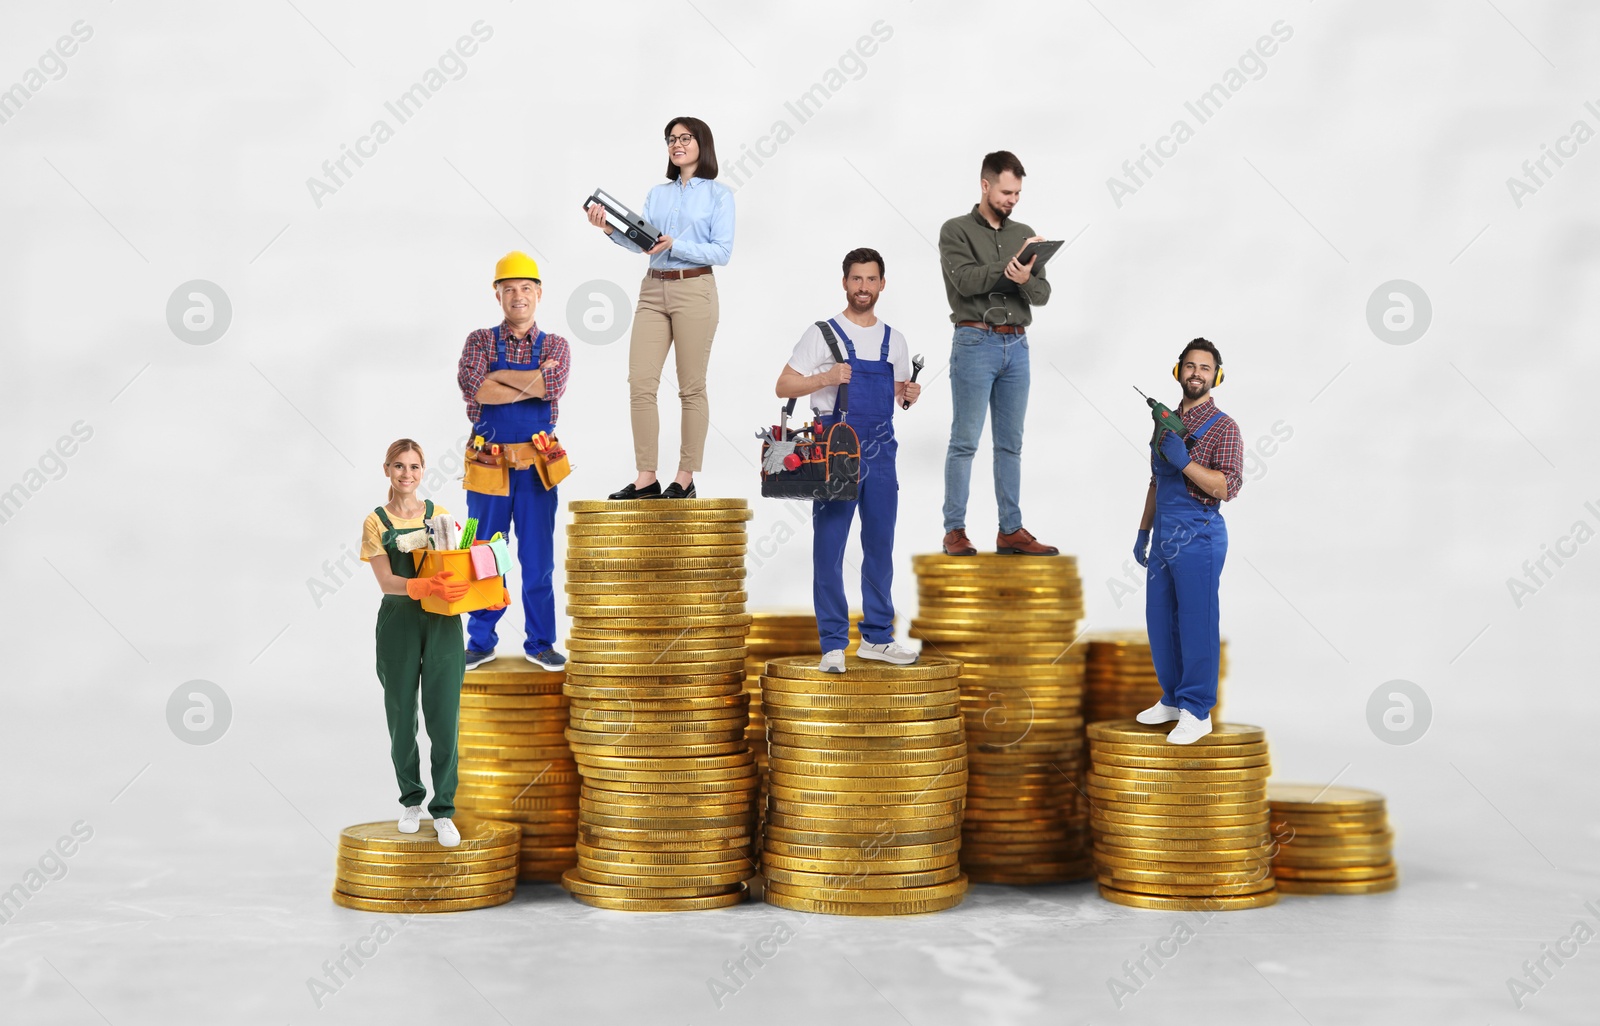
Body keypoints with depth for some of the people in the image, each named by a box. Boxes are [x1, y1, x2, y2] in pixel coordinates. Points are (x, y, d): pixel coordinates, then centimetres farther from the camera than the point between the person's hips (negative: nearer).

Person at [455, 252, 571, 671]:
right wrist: (531, 380, -12)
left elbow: (554, 385, -15)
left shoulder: (555, 346, 6)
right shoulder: (480, 341, 6)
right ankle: (481, 642, 17)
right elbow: (471, 385, -14)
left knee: (538, 559, 3)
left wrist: (498, 377, -12)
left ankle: (539, 643, 14)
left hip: (535, 465, 0)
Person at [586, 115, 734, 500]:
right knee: (640, 384, -4)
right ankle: (645, 478, -1)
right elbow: (641, 243, 5)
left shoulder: (719, 194, 2)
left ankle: (685, 479, 4)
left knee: (691, 388, -1)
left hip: (694, 291, -5)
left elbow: (721, 252, -7)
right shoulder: (658, 194, 16)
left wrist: (674, 245, -16)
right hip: (654, 291, 5)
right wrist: (609, 229, -11)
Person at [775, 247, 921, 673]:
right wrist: (826, 377, -19)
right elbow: (784, 387, -4)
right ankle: (833, 644, 3)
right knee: (829, 547, -3)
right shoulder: (822, 334, -1)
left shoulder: (894, 340, 13)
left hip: (880, 451, 4)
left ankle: (877, 638, 18)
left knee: (880, 547, 8)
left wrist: (910, 394, -2)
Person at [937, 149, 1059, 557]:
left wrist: (1026, 280, -16)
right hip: (975, 343, -5)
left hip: (1017, 346, 5)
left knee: (1011, 443, 7)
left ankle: (1011, 530, 11)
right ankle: (955, 530, 2)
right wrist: (1010, 267, -20)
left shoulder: (1025, 234, 14)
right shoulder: (956, 231, 0)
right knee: (965, 441, -4)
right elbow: (965, 280, -16)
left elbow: (1043, 294, 6)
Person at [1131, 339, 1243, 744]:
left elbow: (1228, 487, -16)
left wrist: (1185, 461, -24)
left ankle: (1197, 711, 4)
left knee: (1196, 624, -3)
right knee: (1159, 620, 11)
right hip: (1163, 537, 7)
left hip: (1198, 538, -7)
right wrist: (1143, 532, 20)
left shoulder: (1222, 426, -6)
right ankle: (1172, 699, 24)